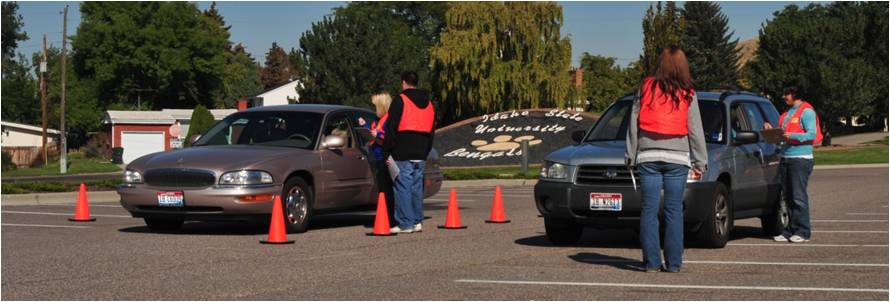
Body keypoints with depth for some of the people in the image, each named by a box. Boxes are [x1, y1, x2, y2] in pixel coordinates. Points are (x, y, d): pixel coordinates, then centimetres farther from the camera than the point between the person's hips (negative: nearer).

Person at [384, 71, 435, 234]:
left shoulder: (400, 100, -6)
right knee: (417, 187, 12)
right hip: (420, 153, 7)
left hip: (403, 153, -7)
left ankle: (405, 224, -7)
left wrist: (387, 151, -5)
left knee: (403, 187, -5)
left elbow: (391, 128, -9)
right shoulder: (428, 103, 17)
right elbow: (431, 131, 21)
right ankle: (417, 221, 13)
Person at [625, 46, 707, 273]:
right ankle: (673, 262, 3)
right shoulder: (688, 95, 2)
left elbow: (634, 124, 4)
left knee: (649, 210, 2)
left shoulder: (646, 88, 3)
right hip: (677, 158, 0)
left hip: (648, 156, 0)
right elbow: (696, 131, 4)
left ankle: (652, 262, 0)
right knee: (674, 211, 4)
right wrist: (700, 162, 10)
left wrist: (631, 154, 11)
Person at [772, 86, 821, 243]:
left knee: (799, 196, -8)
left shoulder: (807, 111, -5)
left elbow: (812, 134, -14)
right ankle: (791, 230, 11)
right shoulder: (787, 113, 21)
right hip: (785, 158, 8)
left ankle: (803, 232, -4)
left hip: (800, 158, -8)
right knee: (788, 196, 7)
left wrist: (792, 136, -24)